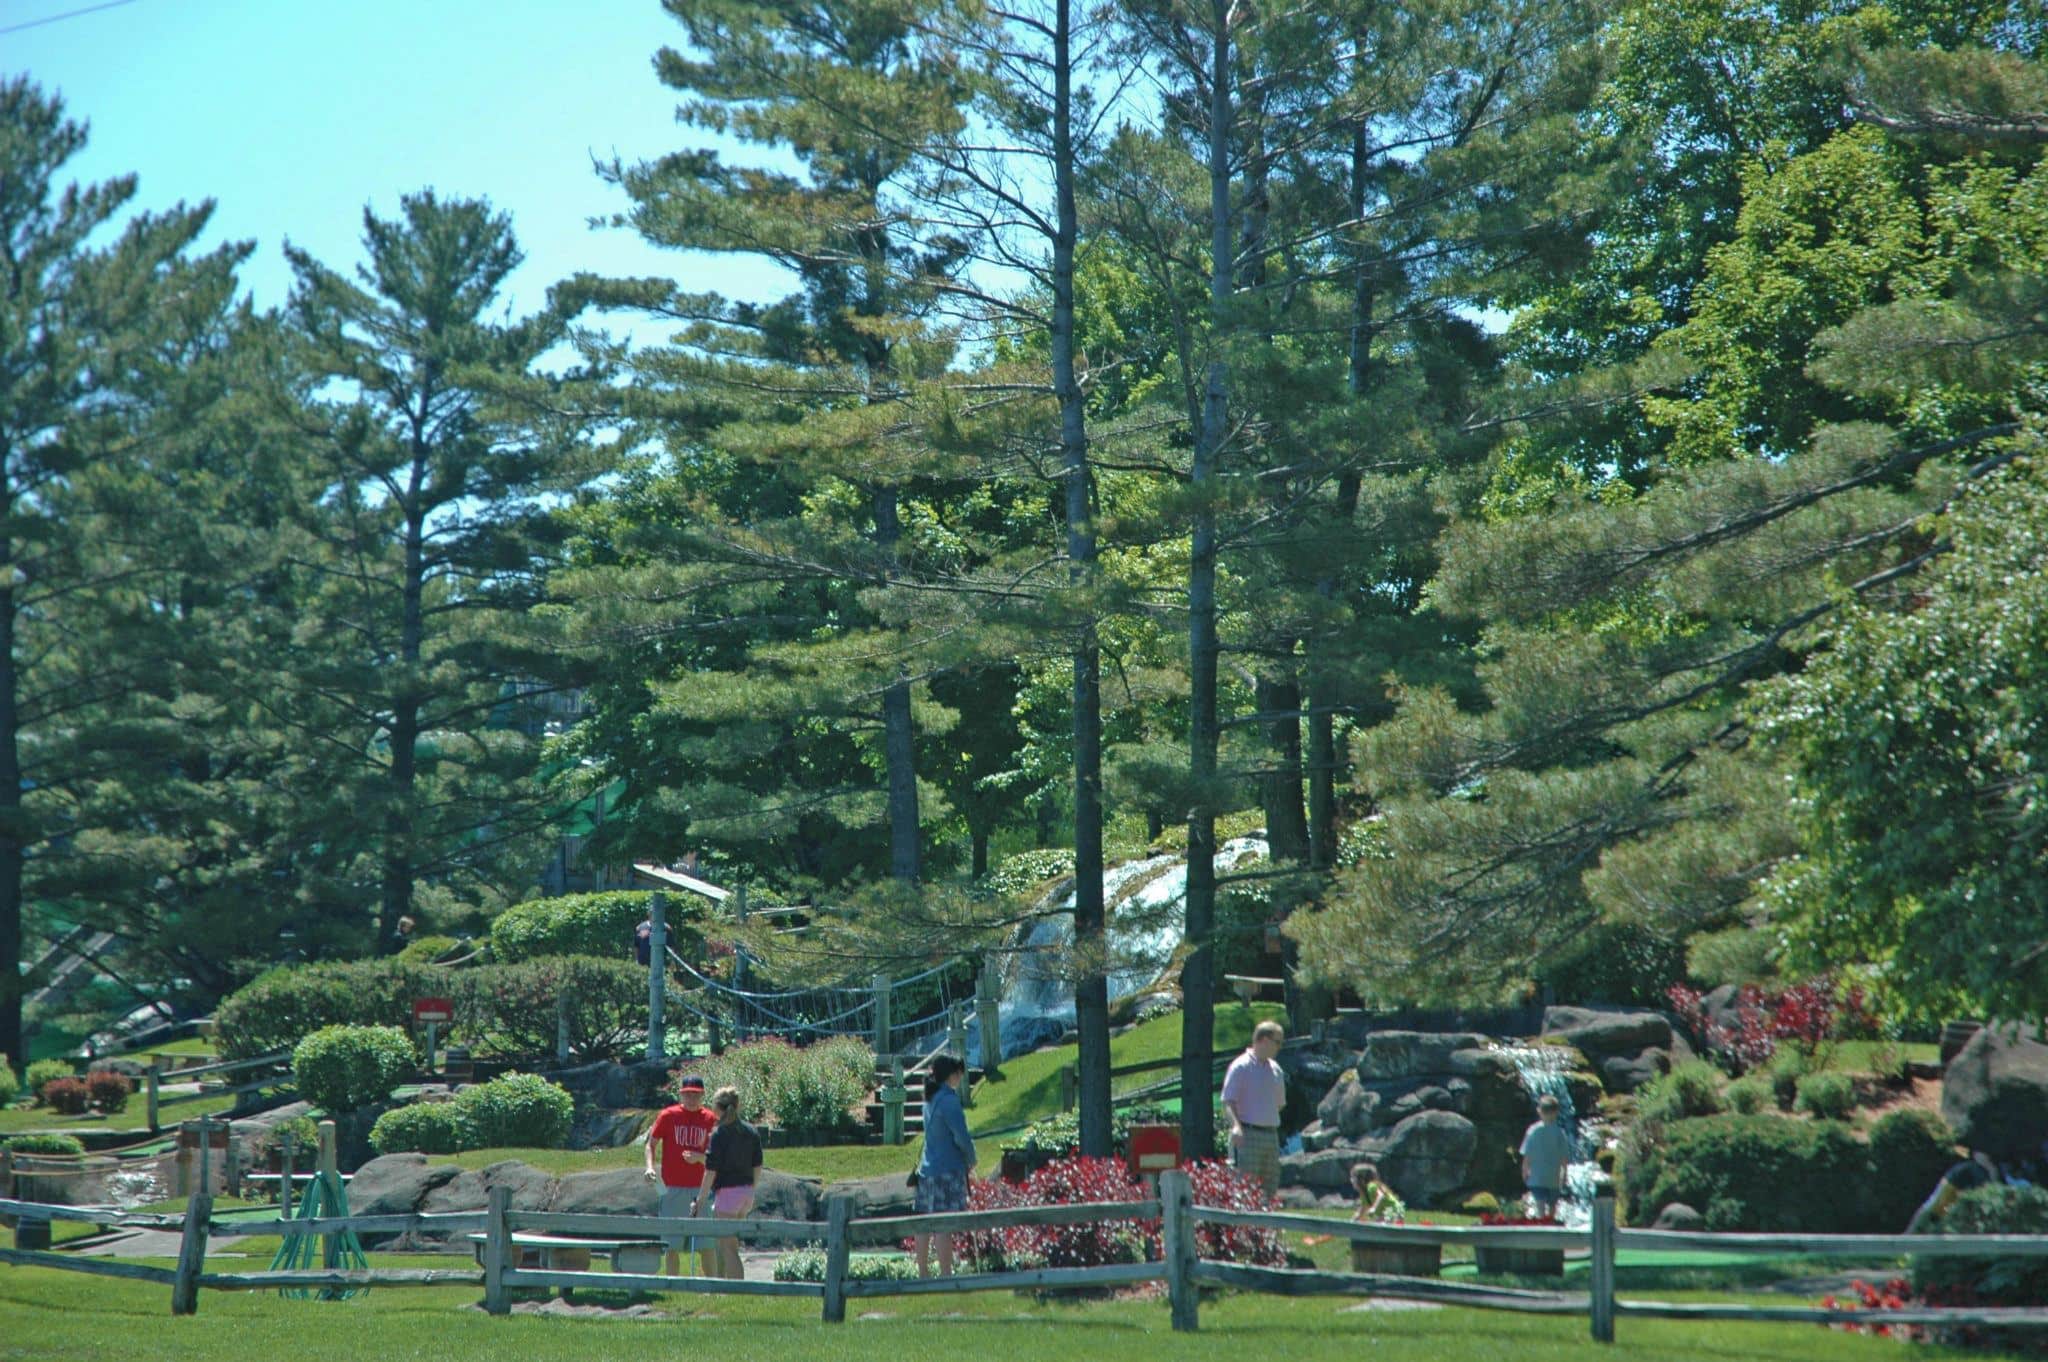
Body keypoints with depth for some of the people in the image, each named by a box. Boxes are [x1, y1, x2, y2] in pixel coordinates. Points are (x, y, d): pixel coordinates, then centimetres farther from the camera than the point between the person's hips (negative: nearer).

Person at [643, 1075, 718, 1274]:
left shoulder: (710, 1119, 5)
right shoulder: (668, 1116, 1)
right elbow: (651, 1144, 5)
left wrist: (700, 1157, -13)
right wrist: (650, 1167, -12)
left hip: (700, 1189, 1)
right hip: (673, 1189, -1)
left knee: (706, 1246, -2)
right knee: (672, 1245, 3)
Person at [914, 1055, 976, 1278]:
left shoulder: (930, 1099, 12)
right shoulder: (949, 1099, -13)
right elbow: (961, 1136, -17)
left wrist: (965, 1159, 17)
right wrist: (971, 1161, 1)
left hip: (926, 1169, 8)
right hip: (948, 1170, -8)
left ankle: (923, 1272, 15)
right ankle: (946, 1275, -10)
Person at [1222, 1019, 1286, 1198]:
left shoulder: (1275, 1069, 16)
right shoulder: (1240, 1066, -6)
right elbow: (1228, 1101, -13)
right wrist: (1236, 1125, -27)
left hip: (1271, 1135, 8)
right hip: (1248, 1135, -7)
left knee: (1271, 1188, 7)